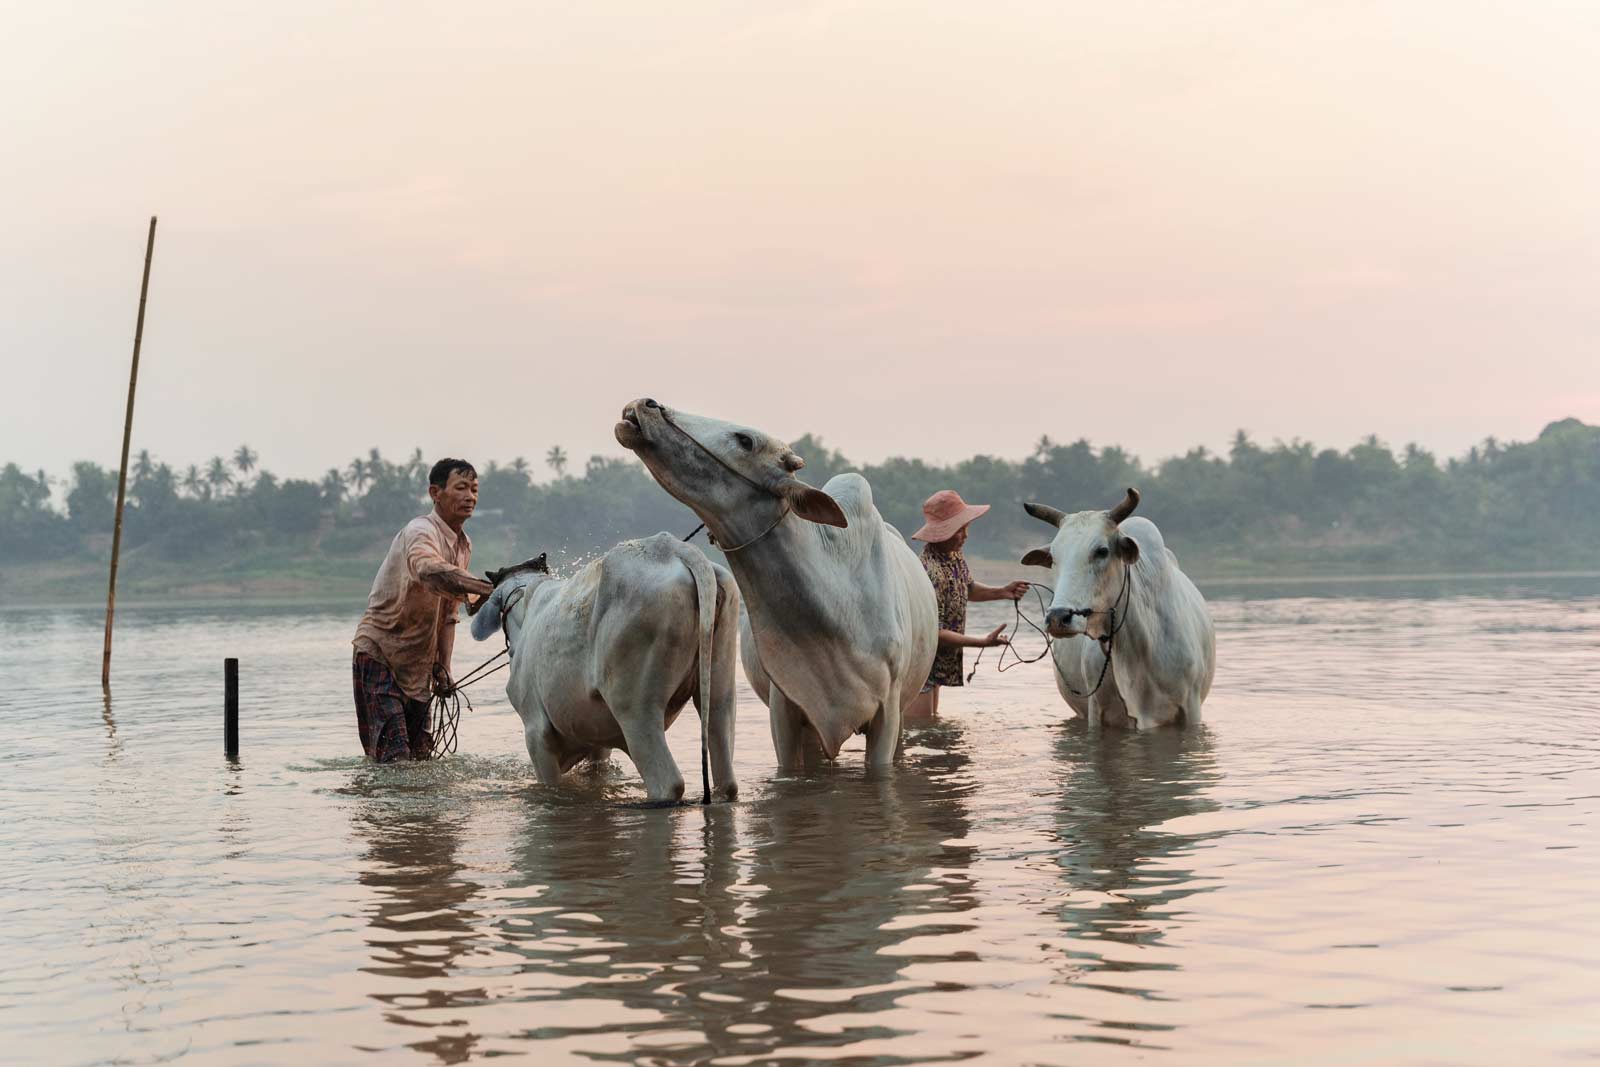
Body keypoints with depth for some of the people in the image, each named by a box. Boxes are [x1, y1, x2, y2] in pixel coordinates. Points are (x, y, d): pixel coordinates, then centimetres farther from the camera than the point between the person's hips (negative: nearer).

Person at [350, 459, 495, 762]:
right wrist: (490, 589, -55)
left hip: (417, 663, 8)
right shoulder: (421, 532, -19)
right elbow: (431, 572, -44)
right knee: (394, 757, -16)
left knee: (420, 757, 10)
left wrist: (443, 667, 4)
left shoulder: (464, 544, 9)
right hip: (379, 654, -8)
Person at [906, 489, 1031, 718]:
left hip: (937, 665, 10)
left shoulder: (956, 557, 2)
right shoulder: (930, 572, -28)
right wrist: (983, 642, -24)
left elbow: (967, 589, 23)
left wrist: (1002, 592, 5)